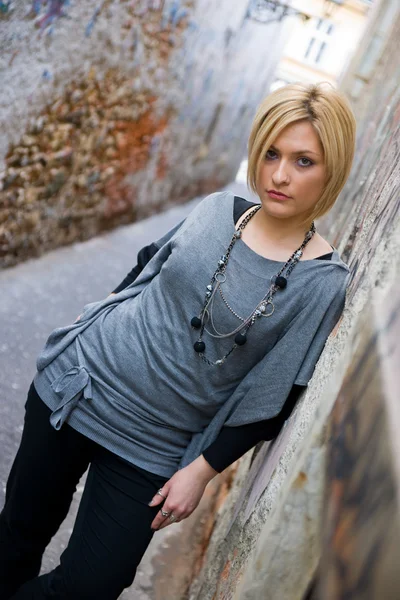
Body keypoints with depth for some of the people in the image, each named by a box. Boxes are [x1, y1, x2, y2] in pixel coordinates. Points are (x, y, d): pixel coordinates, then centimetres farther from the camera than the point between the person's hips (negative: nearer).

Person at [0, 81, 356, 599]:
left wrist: (202, 470, -9)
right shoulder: (216, 210, -3)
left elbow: (273, 398, -10)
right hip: (78, 382, 3)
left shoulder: (324, 282, -14)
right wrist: (87, 328, 14)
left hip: (152, 451, -2)